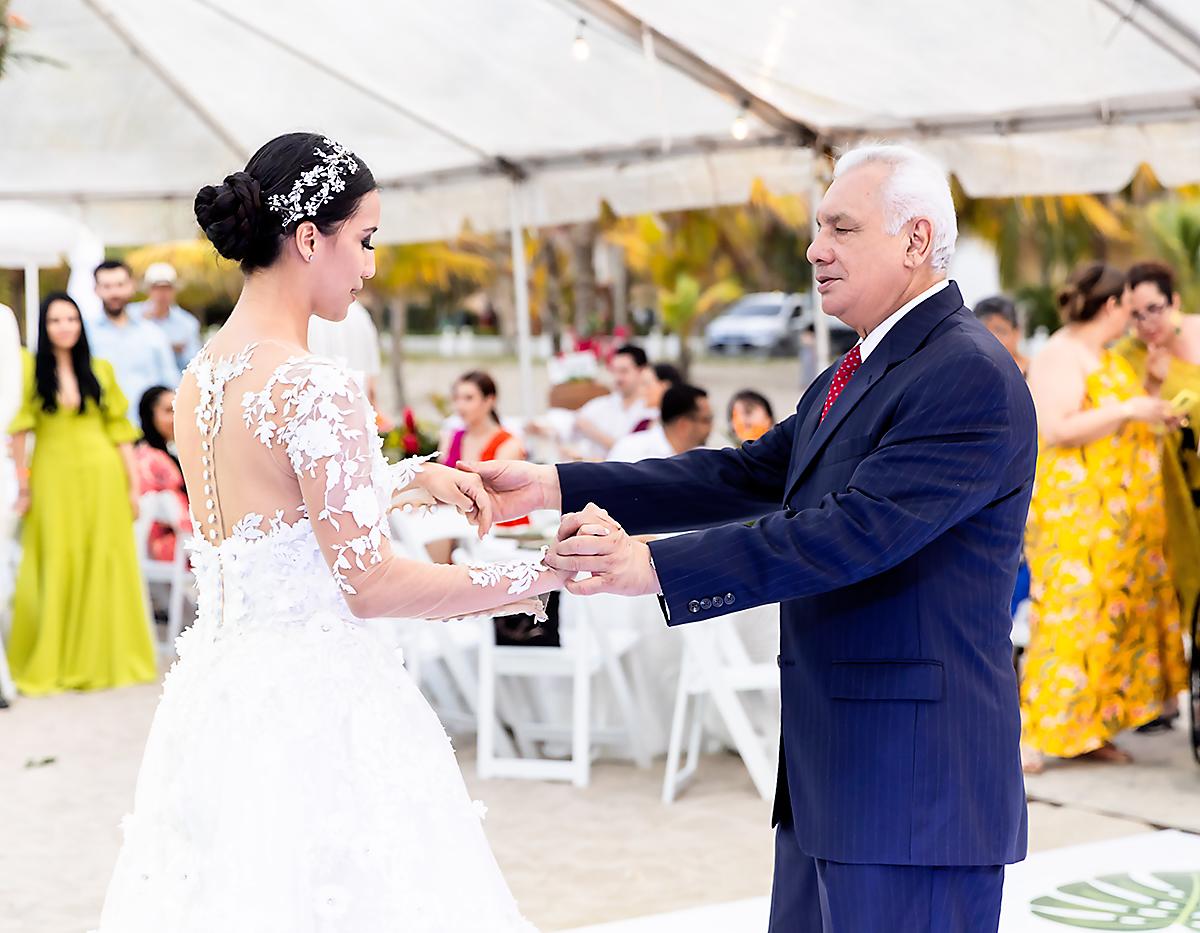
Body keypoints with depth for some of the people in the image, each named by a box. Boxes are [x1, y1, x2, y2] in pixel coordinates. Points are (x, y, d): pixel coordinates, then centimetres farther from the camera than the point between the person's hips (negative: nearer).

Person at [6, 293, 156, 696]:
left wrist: (134, 485, 4)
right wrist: (22, 485, -8)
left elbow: (119, 429, 8)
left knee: (106, 568, 4)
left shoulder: (101, 370, 9)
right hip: (54, 479, -2)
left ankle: (108, 659, 14)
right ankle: (50, 664, 11)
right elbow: (20, 427, -3)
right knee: (56, 571, 1)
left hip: (102, 477, 2)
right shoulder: (29, 368, 1)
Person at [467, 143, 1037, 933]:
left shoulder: (971, 376, -16)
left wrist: (655, 566, -26)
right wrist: (553, 487, 3)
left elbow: (853, 532, -24)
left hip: (913, 782, -10)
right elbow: (746, 477, 11)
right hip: (829, 770, 10)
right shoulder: (853, 375, 17)